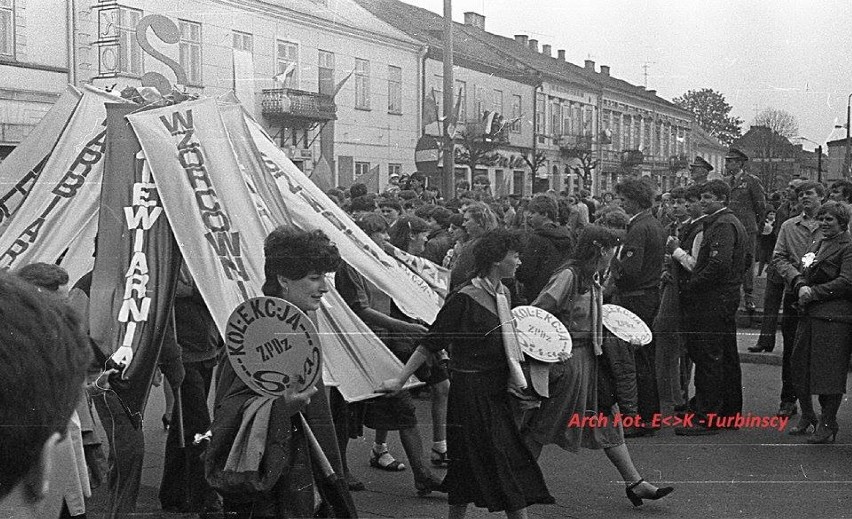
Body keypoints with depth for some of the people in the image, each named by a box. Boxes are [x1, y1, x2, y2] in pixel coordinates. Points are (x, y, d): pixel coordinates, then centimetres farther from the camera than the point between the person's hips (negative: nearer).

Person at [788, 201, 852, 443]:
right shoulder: (815, 246, 20)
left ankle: (828, 425, 5)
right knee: (799, 366, 11)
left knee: (829, 371, -4)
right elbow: (802, 274, 19)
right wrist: (801, 287, -4)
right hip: (809, 314, 8)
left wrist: (814, 292, -13)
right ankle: (807, 417, 26)